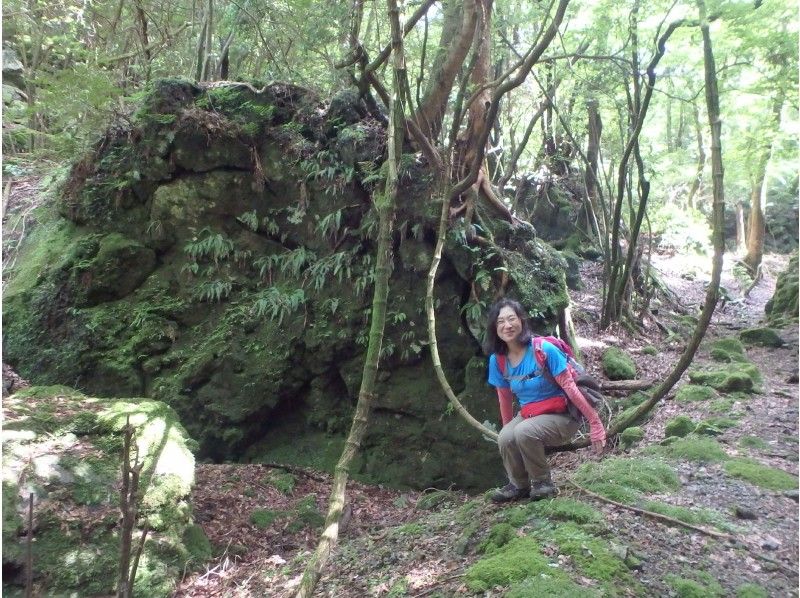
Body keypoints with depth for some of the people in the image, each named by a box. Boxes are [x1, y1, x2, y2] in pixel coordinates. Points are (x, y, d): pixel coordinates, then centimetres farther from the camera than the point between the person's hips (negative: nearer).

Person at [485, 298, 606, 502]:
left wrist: (595, 423, -14)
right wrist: (507, 428, 18)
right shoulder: (497, 359, -6)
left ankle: (543, 483, -5)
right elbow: (505, 399, 8)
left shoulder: (544, 350, -21)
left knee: (523, 432, -32)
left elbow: (570, 387, -17)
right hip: (528, 415, 4)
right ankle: (519, 485, 4)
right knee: (505, 439, -26)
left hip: (561, 417, -4)